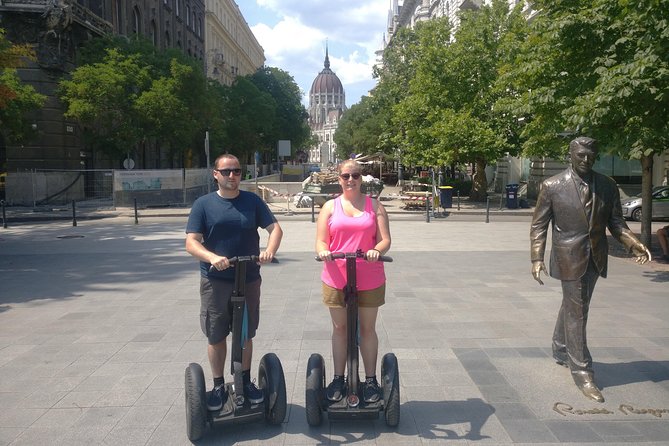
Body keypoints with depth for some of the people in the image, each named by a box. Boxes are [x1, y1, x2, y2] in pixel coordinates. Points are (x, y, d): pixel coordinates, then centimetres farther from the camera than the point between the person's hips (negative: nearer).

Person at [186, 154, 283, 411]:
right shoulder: (203, 204, -1)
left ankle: (245, 381, 31)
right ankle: (219, 386, 24)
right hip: (215, 281, -1)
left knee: (246, 334, 13)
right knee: (216, 336, 7)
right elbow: (191, 243, -7)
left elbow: (275, 228, 1)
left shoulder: (252, 201, 5)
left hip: (249, 280, 2)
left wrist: (270, 250, -20)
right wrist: (212, 257, -27)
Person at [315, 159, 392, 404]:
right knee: (339, 328, 10)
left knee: (367, 328, 9)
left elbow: (385, 239, -1)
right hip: (336, 279, 1)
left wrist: (377, 250, -23)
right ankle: (338, 379, 23)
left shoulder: (375, 206, 5)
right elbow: (321, 241, 2)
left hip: (369, 279, 0)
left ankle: (370, 380, 21)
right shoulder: (330, 207, 6)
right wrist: (323, 251, -21)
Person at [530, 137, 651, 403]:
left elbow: (615, 222, 8)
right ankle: (581, 371, 8)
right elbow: (539, 226, -6)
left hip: (595, 258, 5)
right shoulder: (552, 186, -7)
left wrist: (633, 244, -10)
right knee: (576, 313, -2)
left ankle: (561, 350, 40)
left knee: (573, 306, 20)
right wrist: (537, 258, -15)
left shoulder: (607, 186, 4)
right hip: (569, 258, -4)